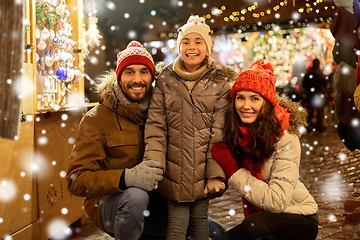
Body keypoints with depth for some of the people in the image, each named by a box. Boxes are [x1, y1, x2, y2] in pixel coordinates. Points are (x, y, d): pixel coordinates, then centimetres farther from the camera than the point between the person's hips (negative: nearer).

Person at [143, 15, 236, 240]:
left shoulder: (220, 82, 2)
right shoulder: (165, 80, 4)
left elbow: (220, 133, -3)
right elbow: (155, 128, -2)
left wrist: (216, 174, -9)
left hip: (203, 169, 0)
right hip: (174, 169, 0)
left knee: (199, 219, 8)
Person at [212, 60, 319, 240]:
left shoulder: (285, 139, -20)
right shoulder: (237, 133, -4)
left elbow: (277, 201, -26)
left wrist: (233, 171, -23)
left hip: (299, 218, -5)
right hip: (260, 216, 5)